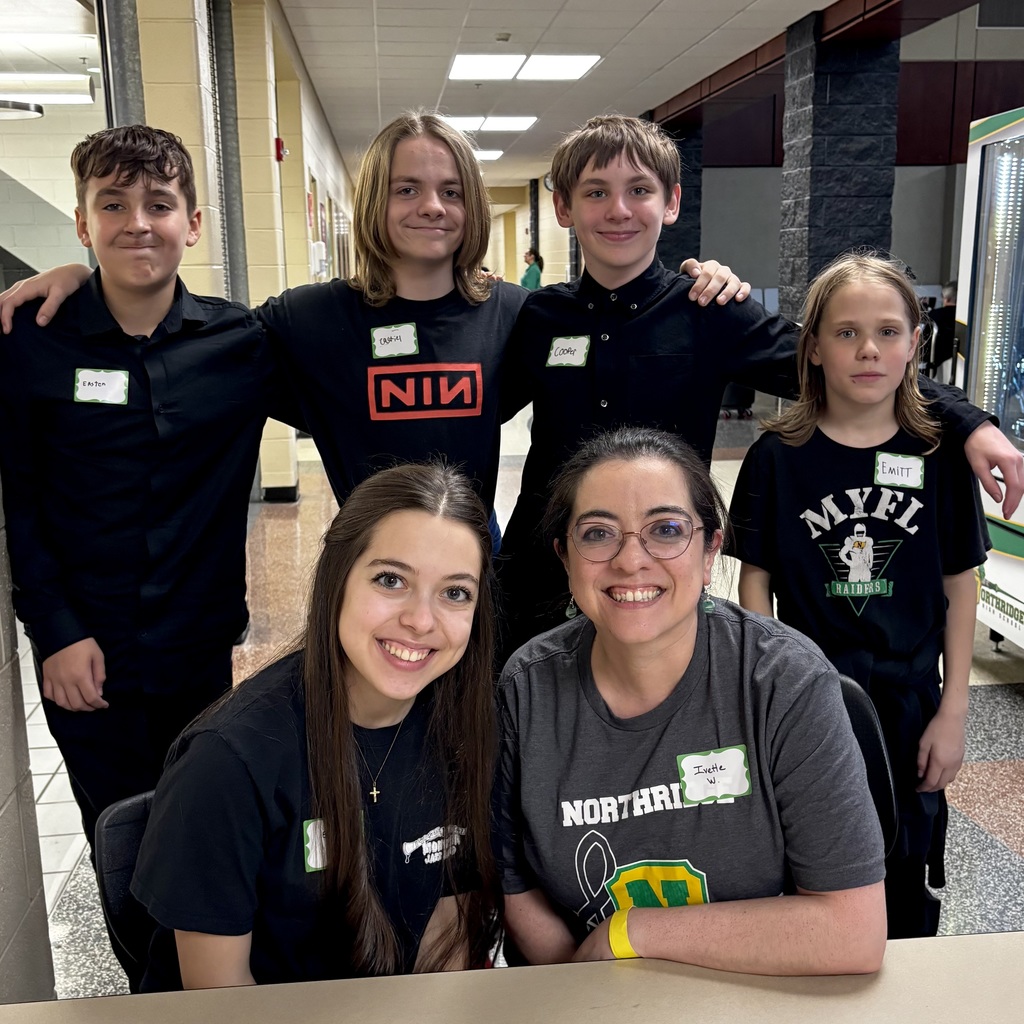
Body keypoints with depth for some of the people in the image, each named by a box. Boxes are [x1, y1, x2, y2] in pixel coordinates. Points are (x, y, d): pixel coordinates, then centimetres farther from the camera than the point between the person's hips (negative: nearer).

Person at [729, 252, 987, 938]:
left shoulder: (939, 456, -3)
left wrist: (953, 711, -1)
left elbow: (960, 587, 1)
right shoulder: (779, 457, -7)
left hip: (908, 706, 2)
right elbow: (756, 581, -4)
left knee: (906, 899, 16)